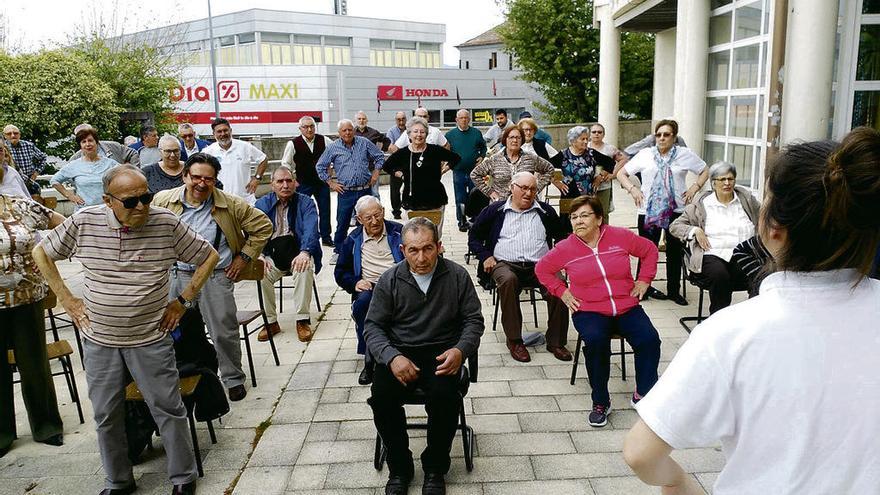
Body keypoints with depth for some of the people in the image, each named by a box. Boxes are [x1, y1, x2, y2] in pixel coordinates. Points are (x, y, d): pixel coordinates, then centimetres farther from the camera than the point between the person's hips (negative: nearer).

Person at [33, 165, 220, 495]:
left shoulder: (166, 223, -11)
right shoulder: (84, 222, -7)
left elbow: (208, 256, 1)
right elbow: (41, 253, 9)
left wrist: (183, 300, -2)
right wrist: (68, 301, 4)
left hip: (151, 340, -2)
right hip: (99, 340, 2)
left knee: (169, 409, 4)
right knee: (106, 416, 13)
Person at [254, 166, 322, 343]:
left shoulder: (305, 202, 2)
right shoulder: (262, 204, 9)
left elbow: (310, 230, -14)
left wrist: (305, 253, -35)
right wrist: (259, 255, -23)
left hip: (298, 253, -2)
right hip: (272, 256, 2)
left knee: (305, 268, -34)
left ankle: (303, 320, -21)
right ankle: (270, 322, -11)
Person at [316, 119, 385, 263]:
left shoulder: (364, 143, 3)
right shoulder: (333, 147, 0)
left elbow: (379, 157, 13)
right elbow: (320, 166, 6)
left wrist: (376, 173, 4)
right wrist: (331, 183, 2)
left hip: (365, 190, 1)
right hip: (345, 192, -1)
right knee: (342, 224, 2)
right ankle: (338, 252, 15)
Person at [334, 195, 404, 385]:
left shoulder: (398, 231, 11)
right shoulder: (353, 240, 15)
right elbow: (340, 272, 19)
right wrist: (355, 282, -2)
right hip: (368, 287, 1)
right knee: (362, 302, -35)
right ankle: (370, 359, -25)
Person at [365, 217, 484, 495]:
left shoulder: (457, 276, 1)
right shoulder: (389, 280, 2)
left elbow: (473, 320, 5)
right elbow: (373, 326, 1)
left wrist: (461, 350, -15)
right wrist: (392, 357, -18)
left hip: (442, 354, -1)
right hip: (399, 352, 1)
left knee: (443, 394, -31)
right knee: (382, 396, -28)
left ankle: (435, 469, -4)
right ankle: (399, 468, -2)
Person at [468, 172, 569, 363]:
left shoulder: (546, 211, 17)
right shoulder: (496, 211, 13)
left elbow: (562, 236, 24)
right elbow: (474, 236, 18)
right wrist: (485, 256, 4)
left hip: (539, 265, 1)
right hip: (505, 264, -1)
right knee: (508, 280, -37)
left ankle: (556, 341, -15)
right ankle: (514, 340, -27)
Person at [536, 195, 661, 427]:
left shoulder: (620, 236, 0)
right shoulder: (566, 248, -1)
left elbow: (650, 250, 14)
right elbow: (542, 269, 13)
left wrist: (644, 280, 8)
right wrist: (562, 291, 5)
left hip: (627, 308, 2)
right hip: (589, 311, -1)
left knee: (649, 339, -23)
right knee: (595, 341, -32)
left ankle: (643, 394, 0)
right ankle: (600, 402, -14)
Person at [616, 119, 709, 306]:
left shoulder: (685, 155, 5)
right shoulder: (645, 154, 4)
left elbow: (705, 171, 15)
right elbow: (621, 173, 8)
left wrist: (694, 188, 1)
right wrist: (632, 189, -6)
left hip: (676, 210, 1)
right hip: (648, 211, 0)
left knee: (675, 251, 7)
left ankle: (674, 291, 17)